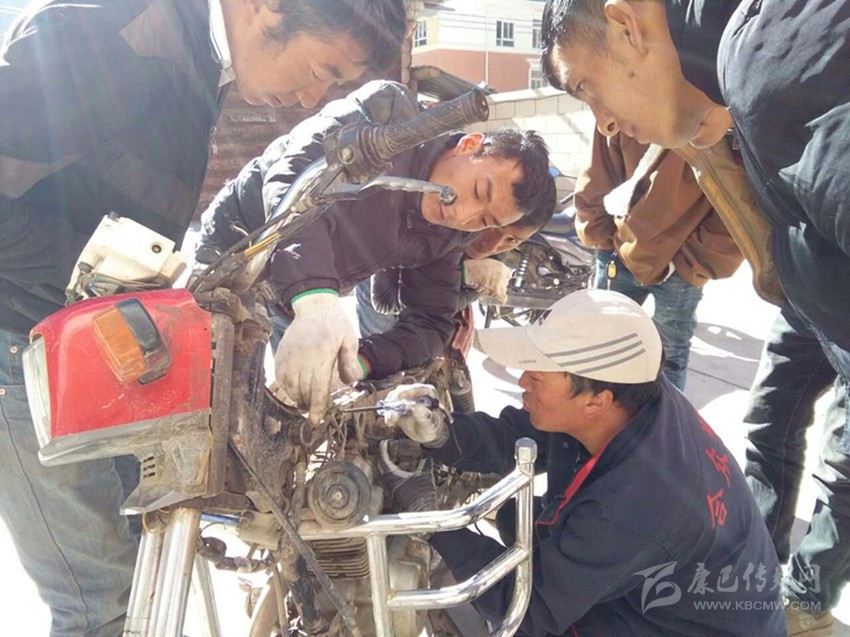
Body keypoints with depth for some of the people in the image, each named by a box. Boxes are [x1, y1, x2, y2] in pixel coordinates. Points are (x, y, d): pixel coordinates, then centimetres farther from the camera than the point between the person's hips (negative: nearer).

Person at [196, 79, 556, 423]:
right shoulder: (389, 112, -22)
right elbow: (297, 175, -35)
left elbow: (430, 321, -4)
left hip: (299, 304, 5)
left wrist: (359, 363, -25)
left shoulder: (447, 238, -5)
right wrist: (315, 299, -51)